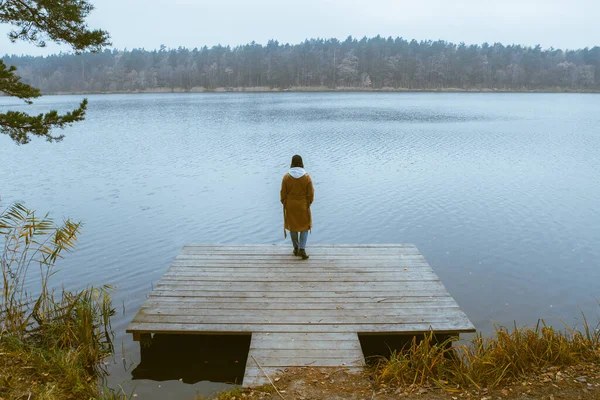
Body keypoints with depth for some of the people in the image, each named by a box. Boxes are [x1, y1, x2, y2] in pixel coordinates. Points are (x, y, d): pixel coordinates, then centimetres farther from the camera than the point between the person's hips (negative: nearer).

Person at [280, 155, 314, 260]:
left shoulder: (286, 177, -12)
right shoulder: (307, 176, -13)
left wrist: (284, 204, 9)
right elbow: (311, 193, -8)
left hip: (290, 206, 1)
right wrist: (308, 203, 9)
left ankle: (296, 248, 27)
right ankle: (302, 249, 0)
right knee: (305, 226, 13)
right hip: (303, 206, -1)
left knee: (292, 226, 18)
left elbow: (283, 193, -6)